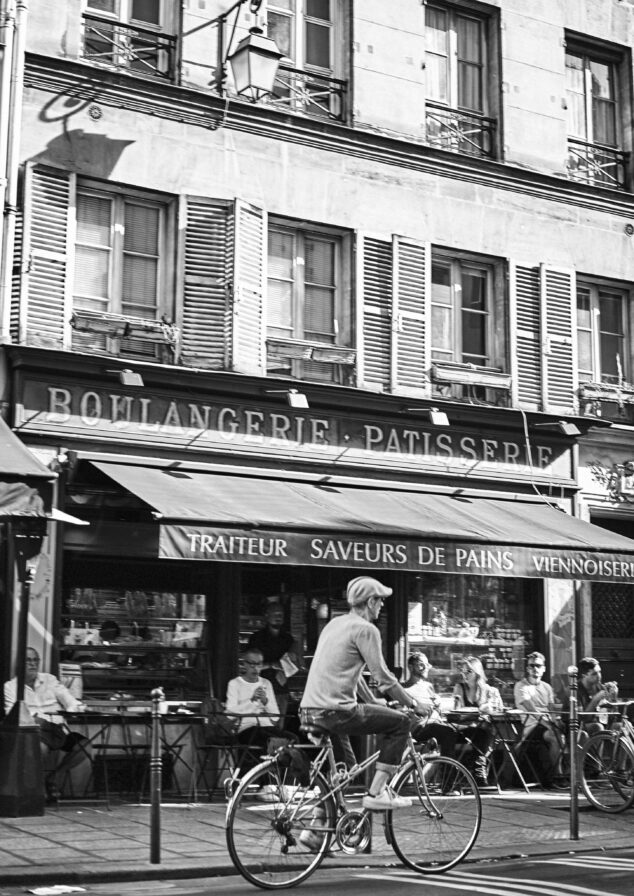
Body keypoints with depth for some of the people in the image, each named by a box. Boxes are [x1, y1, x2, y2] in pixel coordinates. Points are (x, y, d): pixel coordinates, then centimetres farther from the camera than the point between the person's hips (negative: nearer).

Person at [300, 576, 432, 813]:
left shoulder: (334, 624, 20)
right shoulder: (365, 629, -8)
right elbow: (384, 678, -9)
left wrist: (373, 701, 35)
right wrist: (414, 704, 2)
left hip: (309, 711, 9)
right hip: (334, 711, -9)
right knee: (400, 722, 1)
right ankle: (377, 792, -3)